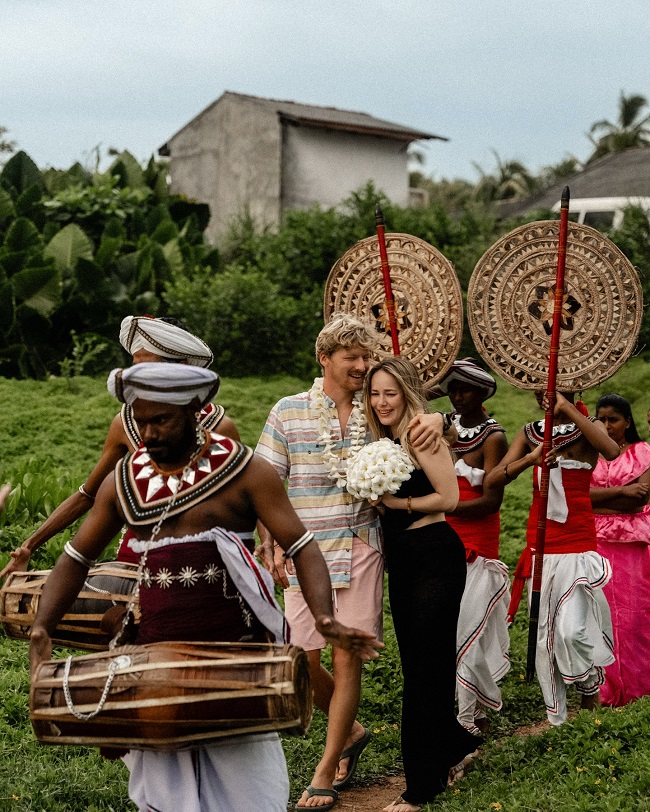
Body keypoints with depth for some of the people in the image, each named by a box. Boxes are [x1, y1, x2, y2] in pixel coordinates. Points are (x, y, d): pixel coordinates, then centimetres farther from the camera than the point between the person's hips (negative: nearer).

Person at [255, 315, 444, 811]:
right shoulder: (289, 412, 2)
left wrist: (436, 420, -9)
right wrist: (272, 545, -7)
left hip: (362, 552, 0)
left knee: (346, 660, -2)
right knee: (304, 660, 1)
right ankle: (351, 731, 30)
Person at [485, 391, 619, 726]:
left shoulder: (587, 429, 0)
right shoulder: (529, 434, 7)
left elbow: (612, 451, -26)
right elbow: (491, 481, -4)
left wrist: (568, 409, -27)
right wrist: (528, 460, -22)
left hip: (578, 545, -3)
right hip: (540, 546, 3)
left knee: (572, 630, -15)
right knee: (544, 633, 7)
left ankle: (590, 684, 17)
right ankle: (556, 719, 22)